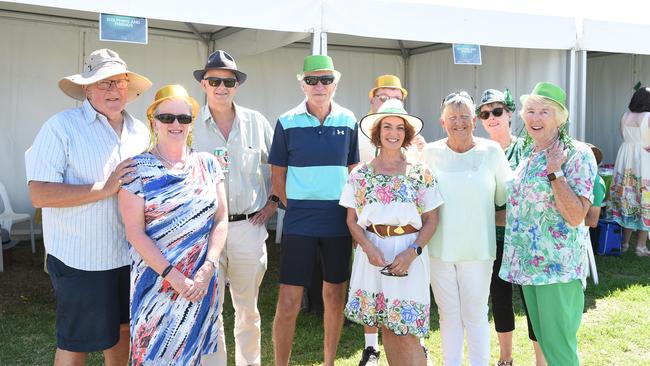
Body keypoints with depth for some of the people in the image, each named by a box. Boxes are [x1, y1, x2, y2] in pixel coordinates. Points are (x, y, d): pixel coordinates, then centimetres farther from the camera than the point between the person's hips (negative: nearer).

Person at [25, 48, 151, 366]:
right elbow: (39, 194, -19)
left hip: (130, 254, 6)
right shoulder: (62, 126, -12)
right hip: (80, 258, -6)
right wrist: (105, 189, -24)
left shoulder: (140, 131, 7)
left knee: (122, 328, 20)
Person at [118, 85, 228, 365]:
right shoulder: (138, 169, -5)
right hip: (156, 281, -3)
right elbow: (135, 232, -9)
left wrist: (207, 270, -9)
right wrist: (173, 277, -15)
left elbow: (220, 220, 4)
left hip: (202, 282, 3)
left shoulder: (207, 165, 5)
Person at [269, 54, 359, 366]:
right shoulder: (287, 122, -2)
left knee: (335, 296, 12)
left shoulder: (348, 121, 4)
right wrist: (297, 209, -1)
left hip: (339, 221, 2)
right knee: (288, 302, -3)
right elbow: (277, 175, 3)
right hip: (299, 223, -2)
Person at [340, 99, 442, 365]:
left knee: (407, 333, -4)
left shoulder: (420, 172, 1)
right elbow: (352, 220, 6)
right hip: (372, 254, 2)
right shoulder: (361, 173, 5)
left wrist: (411, 253, -13)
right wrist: (368, 247, -11)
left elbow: (431, 221, 1)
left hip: (408, 255, -2)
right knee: (386, 329, 11)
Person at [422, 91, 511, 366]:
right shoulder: (431, 153, -1)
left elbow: (505, 195, 4)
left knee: (475, 314, 8)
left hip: (478, 248, -1)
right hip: (439, 247, 1)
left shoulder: (491, 151, -3)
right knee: (448, 314, 14)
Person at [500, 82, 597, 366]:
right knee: (542, 340, 17)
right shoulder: (530, 156, 11)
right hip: (529, 264, 7)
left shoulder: (577, 155, -11)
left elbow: (575, 217, -20)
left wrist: (555, 172, -22)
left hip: (558, 267, -7)